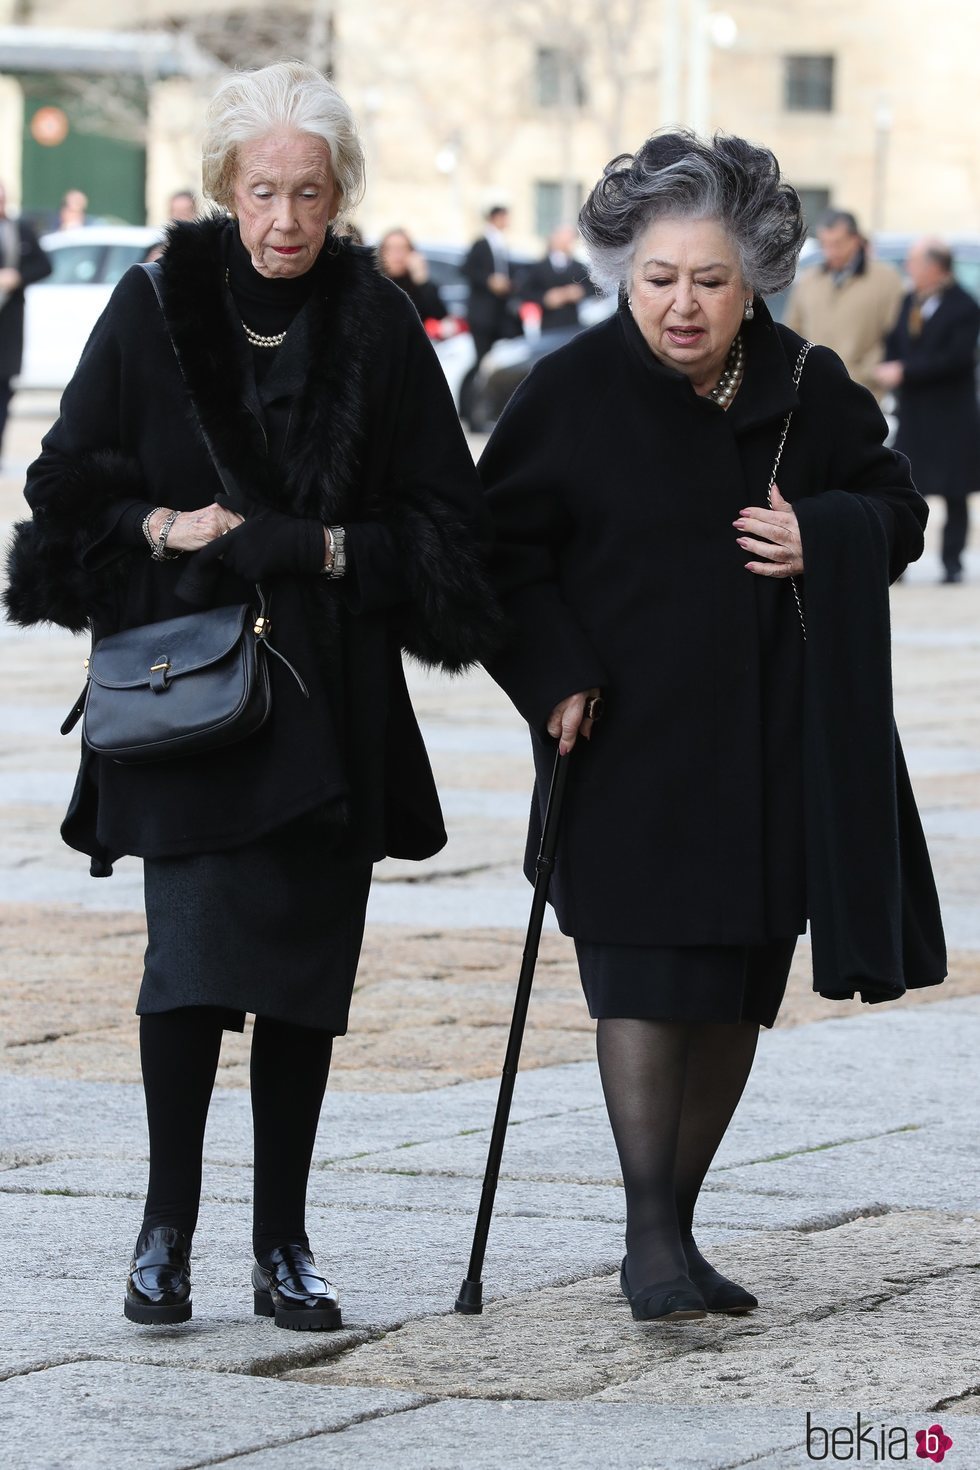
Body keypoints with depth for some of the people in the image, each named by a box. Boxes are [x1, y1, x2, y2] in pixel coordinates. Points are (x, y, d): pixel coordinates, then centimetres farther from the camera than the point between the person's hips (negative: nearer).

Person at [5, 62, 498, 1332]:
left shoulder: (379, 327, 3)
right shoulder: (154, 307, 0)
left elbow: (446, 516, 5)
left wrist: (320, 549, -10)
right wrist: (164, 529, -14)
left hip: (329, 693, 2)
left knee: (306, 967, 3)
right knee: (194, 947, -12)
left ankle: (283, 1241, 12)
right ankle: (166, 1226, 1)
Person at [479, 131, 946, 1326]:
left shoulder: (808, 389, 2)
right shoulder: (574, 391, -5)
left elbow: (896, 509, 11)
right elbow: (502, 545, -1)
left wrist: (820, 540, -10)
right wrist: (555, 675, -12)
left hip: (773, 747, 4)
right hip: (628, 740, -3)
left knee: (736, 994, 8)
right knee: (645, 979, -11)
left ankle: (675, 1229, 19)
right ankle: (650, 1238, -8)